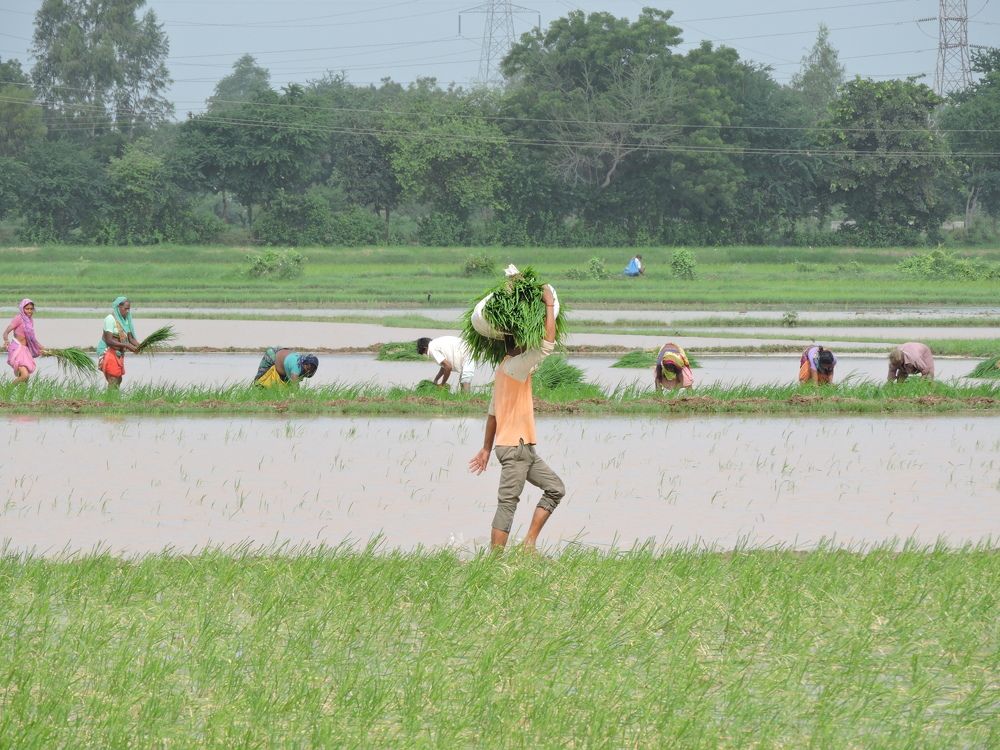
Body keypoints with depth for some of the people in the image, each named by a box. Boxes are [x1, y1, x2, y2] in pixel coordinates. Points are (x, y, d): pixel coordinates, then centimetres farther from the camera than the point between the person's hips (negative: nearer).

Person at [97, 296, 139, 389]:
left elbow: (130, 337, 9)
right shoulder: (110, 319, -15)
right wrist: (126, 345, -26)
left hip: (119, 353, 8)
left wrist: (139, 346, -12)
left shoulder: (125, 320, 9)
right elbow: (109, 341, -21)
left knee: (118, 380, 9)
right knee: (113, 381, -13)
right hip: (108, 352, -8)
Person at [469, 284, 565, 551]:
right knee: (507, 503, -8)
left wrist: (486, 448, 21)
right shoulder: (516, 366, -15)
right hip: (514, 446, -10)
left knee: (555, 488, 10)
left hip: (523, 448, 10)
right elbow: (548, 343, -25)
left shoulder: (505, 367, 14)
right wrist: (549, 305, -17)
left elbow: (492, 412, 18)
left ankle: (529, 544, 8)